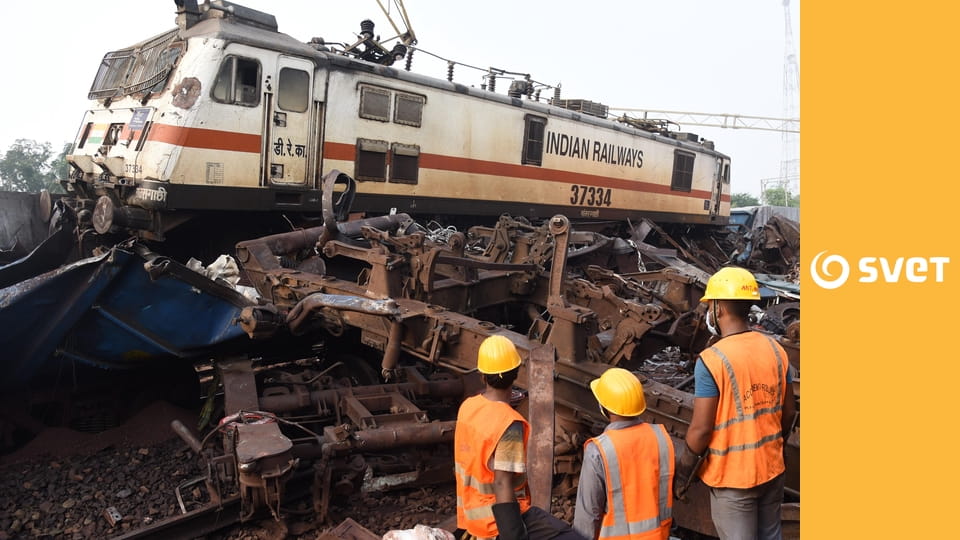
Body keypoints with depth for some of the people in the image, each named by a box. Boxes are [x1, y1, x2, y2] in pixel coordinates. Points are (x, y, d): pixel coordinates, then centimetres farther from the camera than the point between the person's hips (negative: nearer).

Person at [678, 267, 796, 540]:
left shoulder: (711, 360, -22)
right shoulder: (776, 349, -3)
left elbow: (701, 429, -20)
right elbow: (788, 412, 6)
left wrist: (682, 473, -5)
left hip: (732, 476, -6)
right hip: (772, 468, 6)